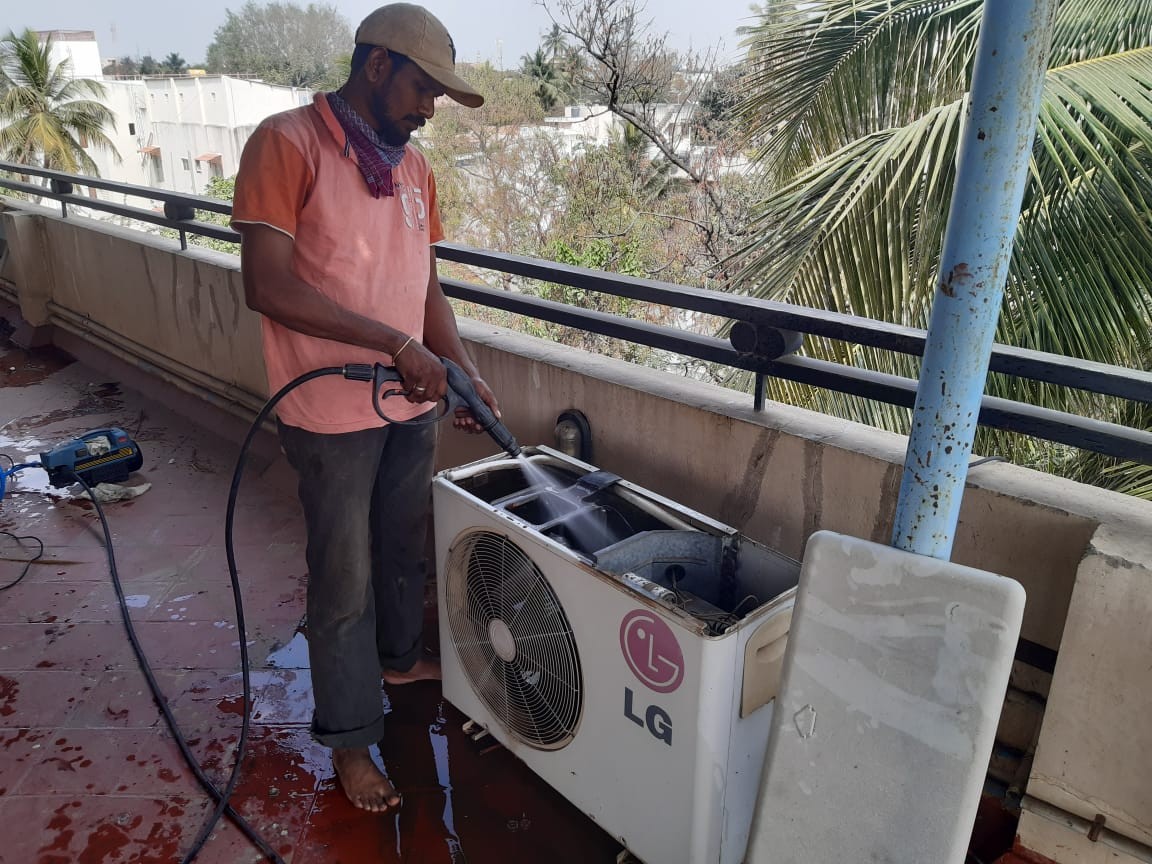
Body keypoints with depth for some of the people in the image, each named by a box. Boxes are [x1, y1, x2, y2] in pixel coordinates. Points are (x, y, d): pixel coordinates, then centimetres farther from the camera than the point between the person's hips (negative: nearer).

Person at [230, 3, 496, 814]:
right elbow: (268, 286, -21)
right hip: (333, 411, -6)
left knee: (406, 548, 22)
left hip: (413, 400, 7)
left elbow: (426, 289, 11)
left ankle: (400, 657, 48)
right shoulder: (287, 143, -13)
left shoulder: (414, 167, 8)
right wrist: (396, 343, -23)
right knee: (345, 579, 7)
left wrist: (467, 373, -2)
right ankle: (350, 738, 26)